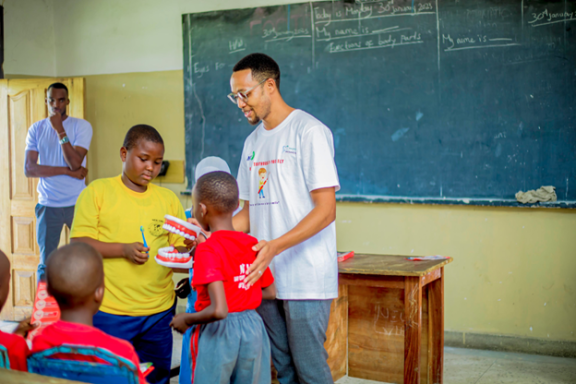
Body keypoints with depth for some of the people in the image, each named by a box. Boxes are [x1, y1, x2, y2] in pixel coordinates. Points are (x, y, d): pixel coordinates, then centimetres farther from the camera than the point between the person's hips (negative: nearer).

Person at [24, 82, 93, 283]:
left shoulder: (82, 126, -2)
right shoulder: (36, 129, 4)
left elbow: (75, 163, -14)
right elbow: (29, 169, -7)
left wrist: (60, 130, -16)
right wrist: (68, 171, -13)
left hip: (77, 204, -1)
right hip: (48, 205, 1)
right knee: (46, 264, 6)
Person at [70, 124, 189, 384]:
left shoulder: (168, 199, 11)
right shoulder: (97, 191, 0)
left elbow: (181, 247, 12)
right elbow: (78, 244, -6)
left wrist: (181, 256, -10)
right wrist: (123, 249, -18)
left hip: (159, 312, 4)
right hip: (109, 312, -3)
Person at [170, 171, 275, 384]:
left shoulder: (208, 250, -17)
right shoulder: (253, 244, 2)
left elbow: (218, 310, -24)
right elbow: (270, 292, 11)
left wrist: (187, 319, -8)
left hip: (218, 334, -5)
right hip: (253, 327, 6)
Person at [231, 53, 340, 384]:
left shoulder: (309, 131, -8)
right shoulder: (253, 141, 16)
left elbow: (325, 210, -15)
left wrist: (275, 246, -25)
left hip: (306, 278, -7)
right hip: (264, 276, 7)